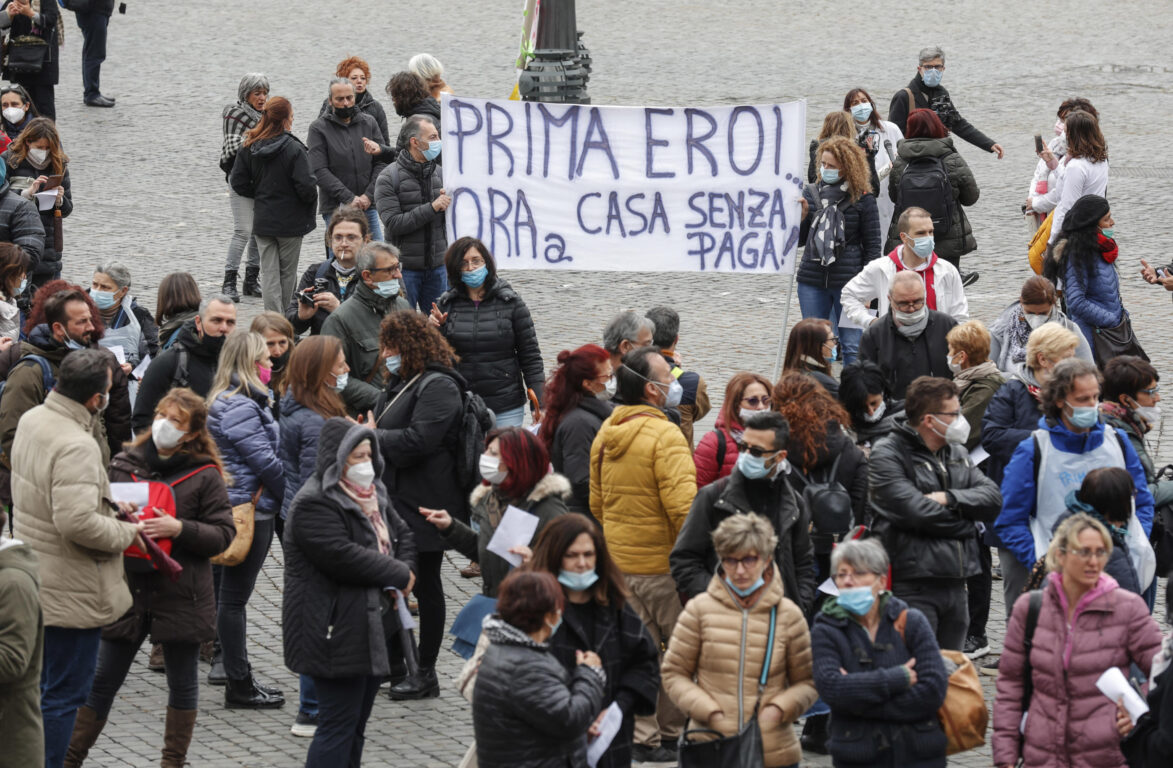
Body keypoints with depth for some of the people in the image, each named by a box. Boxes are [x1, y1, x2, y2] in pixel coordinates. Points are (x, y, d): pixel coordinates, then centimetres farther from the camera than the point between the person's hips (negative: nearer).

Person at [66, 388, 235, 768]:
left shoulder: (205, 476, -4)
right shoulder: (125, 464, 5)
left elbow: (223, 534, -6)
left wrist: (180, 528, -20)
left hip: (180, 595, -2)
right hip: (127, 590, 2)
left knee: (182, 683, 9)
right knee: (102, 680, 6)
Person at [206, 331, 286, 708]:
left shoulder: (246, 401, 15)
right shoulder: (237, 407, -18)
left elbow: (266, 455, 15)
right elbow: (263, 458, -20)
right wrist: (288, 493, -9)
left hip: (251, 508, 11)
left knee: (234, 594, 15)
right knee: (234, 596, -4)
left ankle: (240, 679, 22)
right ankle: (239, 686, 1)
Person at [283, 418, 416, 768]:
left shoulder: (372, 494, 14)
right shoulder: (315, 504, -17)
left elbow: (401, 536, 23)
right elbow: (344, 556, -26)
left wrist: (402, 576, 2)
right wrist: (399, 574, -15)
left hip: (372, 627, 10)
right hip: (337, 631, -10)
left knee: (356, 723, 15)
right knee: (339, 725, -8)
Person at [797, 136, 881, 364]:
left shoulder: (862, 198, -2)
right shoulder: (811, 193, 8)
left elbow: (872, 245, 0)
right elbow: (799, 240, 13)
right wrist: (801, 216, -6)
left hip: (849, 281, -4)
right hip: (812, 281, 4)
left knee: (852, 347, -2)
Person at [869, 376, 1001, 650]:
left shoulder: (956, 453, 18)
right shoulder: (887, 455, -6)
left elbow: (993, 497, 7)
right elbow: (914, 511, -18)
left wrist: (949, 498, -11)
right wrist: (964, 522, -5)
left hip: (955, 583, 8)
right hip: (913, 588, -7)